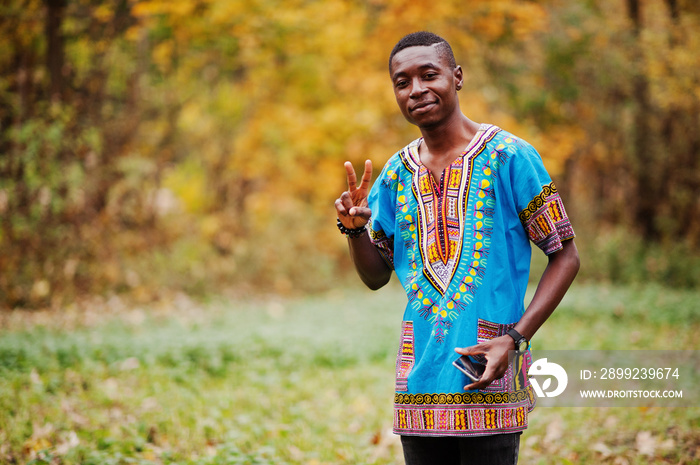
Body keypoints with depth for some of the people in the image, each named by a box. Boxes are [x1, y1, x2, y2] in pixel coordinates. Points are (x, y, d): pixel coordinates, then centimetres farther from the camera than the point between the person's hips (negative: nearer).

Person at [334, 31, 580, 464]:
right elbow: (377, 276, 18)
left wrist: (515, 339, -13)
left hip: (488, 379, -5)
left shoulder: (509, 157, -5)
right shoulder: (397, 172, 11)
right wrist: (355, 229, -3)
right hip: (420, 376, 5)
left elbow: (565, 255, -3)